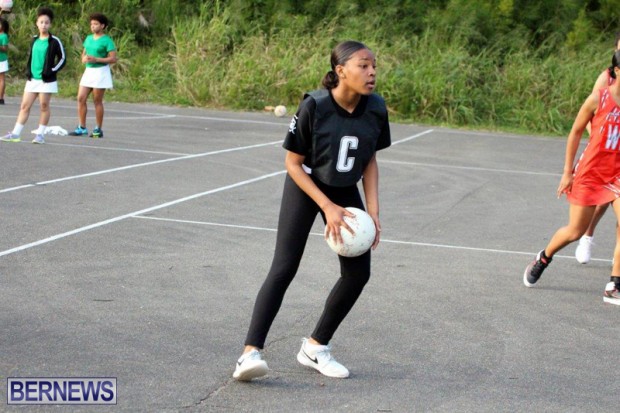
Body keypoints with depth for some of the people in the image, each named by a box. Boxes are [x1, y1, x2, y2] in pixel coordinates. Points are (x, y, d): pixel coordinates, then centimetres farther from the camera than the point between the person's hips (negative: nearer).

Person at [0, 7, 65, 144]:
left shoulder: (54, 41, -7)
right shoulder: (34, 40, 9)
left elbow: (62, 59, -4)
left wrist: (52, 71, -12)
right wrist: (28, 70, 6)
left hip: (46, 80, -5)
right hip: (32, 78, 5)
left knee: (44, 106, 0)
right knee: (24, 106, 4)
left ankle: (40, 135, 8)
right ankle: (15, 134, 6)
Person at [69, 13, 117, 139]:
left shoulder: (107, 40, -8)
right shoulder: (88, 38, 12)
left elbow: (113, 58, -13)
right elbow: (84, 53, 23)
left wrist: (96, 59, -20)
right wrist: (84, 58, -1)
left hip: (100, 72, -7)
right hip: (88, 71, 7)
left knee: (97, 101, -2)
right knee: (81, 98, 0)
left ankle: (98, 130, 7)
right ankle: (82, 128, 7)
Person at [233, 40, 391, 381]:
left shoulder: (376, 109, -14)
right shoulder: (314, 106, -26)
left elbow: (370, 161, 1)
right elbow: (293, 163, -17)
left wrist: (373, 211, -8)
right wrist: (328, 207, -23)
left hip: (346, 190, 5)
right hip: (305, 187, -5)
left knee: (358, 272, -1)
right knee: (284, 268, -15)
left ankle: (315, 347, 14)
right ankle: (251, 352, -16)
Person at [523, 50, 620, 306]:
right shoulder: (599, 99, -11)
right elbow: (575, 133, -1)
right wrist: (568, 172, -2)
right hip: (590, 172, -2)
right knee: (575, 231, 6)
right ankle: (543, 259, 36)